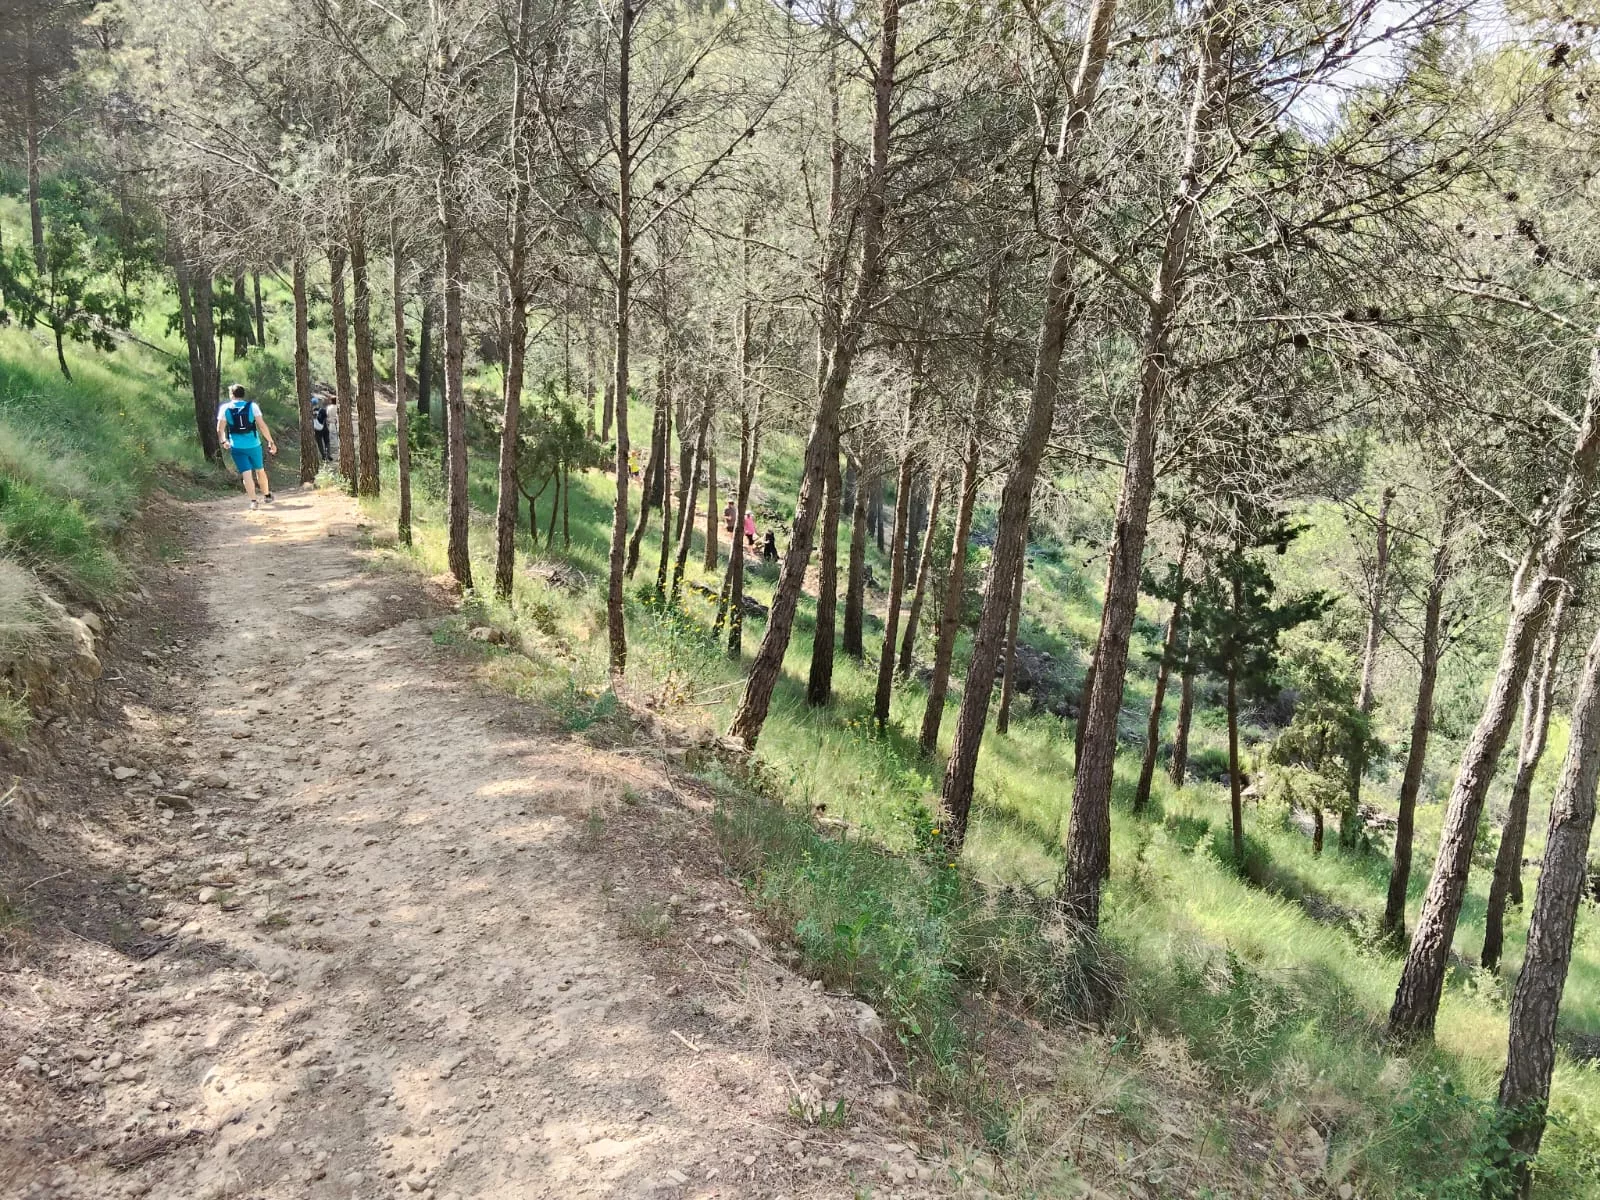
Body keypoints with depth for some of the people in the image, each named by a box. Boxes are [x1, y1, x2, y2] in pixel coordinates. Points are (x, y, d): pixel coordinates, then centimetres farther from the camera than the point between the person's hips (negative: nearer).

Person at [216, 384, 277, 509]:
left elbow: (220, 429, -3)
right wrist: (271, 441, -2)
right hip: (253, 444, 1)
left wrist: (223, 441, 16)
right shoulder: (252, 406, -2)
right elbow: (262, 426, -8)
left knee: (246, 473, 0)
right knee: (260, 470, 18)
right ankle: (267, 495, 31)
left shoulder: (225, 408, -1)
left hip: (237, 446, -1)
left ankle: (253, 501, -10)